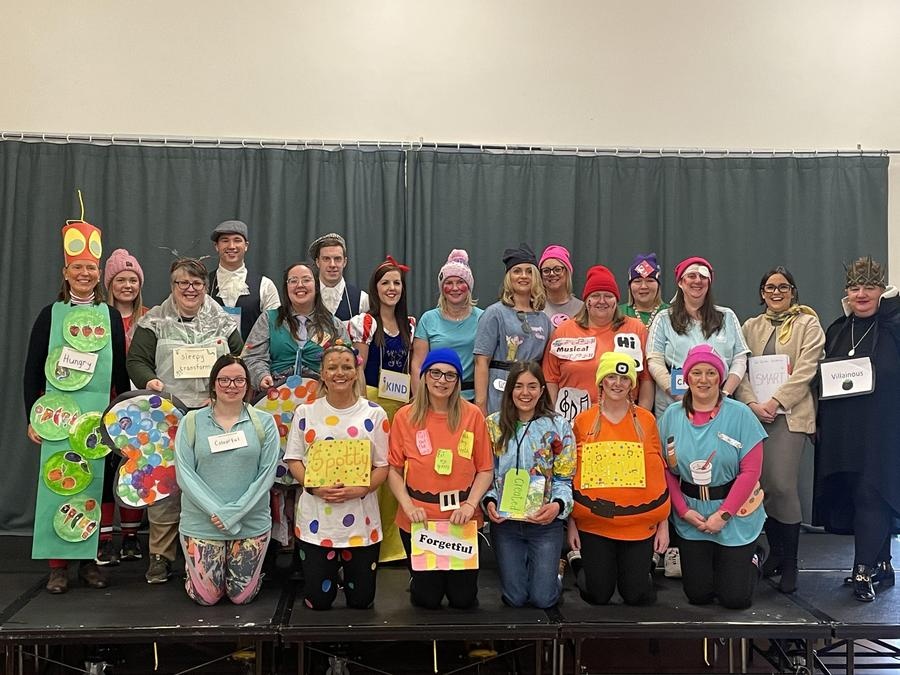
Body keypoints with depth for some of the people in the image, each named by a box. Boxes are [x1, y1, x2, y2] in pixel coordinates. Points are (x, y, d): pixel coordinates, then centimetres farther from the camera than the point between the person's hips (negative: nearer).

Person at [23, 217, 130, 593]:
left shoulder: (111, 316, 9)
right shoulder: (51, 314, 5)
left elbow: (121, 371, 11)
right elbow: (32, 370, 5)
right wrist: (32, 416, -1)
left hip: (101, 415, 1)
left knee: (96, 484, 3)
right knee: (57, 484, -2)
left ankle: (90, 559, 14)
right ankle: (58, 565, 6)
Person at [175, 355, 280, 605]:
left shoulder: (264, 423, 0)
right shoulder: (191, 422, -1)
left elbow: (267, 473, -6)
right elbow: (184, 473, -7)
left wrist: (234, 513, -15)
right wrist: (217, 512, -16)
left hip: (252, 523, 1)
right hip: (201, 523, 0)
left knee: (242, 596, 7)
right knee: (206, 597, 5)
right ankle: (192, 566, 36)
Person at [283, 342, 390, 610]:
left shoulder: (374, 414, 0)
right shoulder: (306, 413, 3)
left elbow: (383, 466, 0)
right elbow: (294, 460, 4)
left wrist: (359, 490, -18)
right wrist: (315, 487, -15)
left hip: (361, 519, 0)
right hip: (317, 519, 0)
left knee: (361, 600, 8)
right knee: (317, 600, 6)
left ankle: (347, 574, 41)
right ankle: (332, 573, 38)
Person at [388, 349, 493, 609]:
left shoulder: (472, 415, -5)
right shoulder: (405, 417, -5)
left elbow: (485, 470, -2)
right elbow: (393, 469, -1)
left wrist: (470, 505, -15)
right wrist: (408, 505, -13)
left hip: (462, 519, 0)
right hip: (418, 519, 0)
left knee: (463, 598, 10)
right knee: (428, 598, 10)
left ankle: (456, 577, 42)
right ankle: (420, 581, 44)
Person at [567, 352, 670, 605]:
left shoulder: (646, 420, 3)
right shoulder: (583, 421, 2)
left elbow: (659, 474, 5)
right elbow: (571, 474, 5)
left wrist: (663, 524, 2)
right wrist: (571, 523, 2)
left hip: (639, 524, 0)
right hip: (593, 523, 0)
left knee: (636, 596, 3)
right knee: (598, 596, 4)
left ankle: (643, 569, 32)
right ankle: (581, 563, 32)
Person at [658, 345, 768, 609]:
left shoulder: (739, 414, -10)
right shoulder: (672, 416, -2)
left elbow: (750, 471, -12)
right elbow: (665, 469, 1)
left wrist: (723, 514, -15)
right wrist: (683, 510, -9)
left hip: (736, 516, -2)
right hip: (691, 517, 2)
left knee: (735, 598, 2)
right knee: (698, 595, 7)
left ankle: (753, 557, 31)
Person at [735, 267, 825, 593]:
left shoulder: (808, 324, 6)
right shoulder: (751, 326, 17)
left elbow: (805, 370, -5)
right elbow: (741, 369, 8)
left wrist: (775, 402, -14)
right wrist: (752, 403, -8)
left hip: (789, 414, -4)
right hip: (754, 414, 4)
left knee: (782, 484, -12)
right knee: (762, 484, 2)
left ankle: (790, 563, 1)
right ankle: (775, 551, 19)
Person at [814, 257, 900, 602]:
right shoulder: (836, 331, 14)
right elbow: (824, 378, 18)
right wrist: (820, 422, 12)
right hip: (841, 431, 6)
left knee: (870, 495, -8)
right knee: (851, 494, 9)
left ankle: (864, 571, -3)